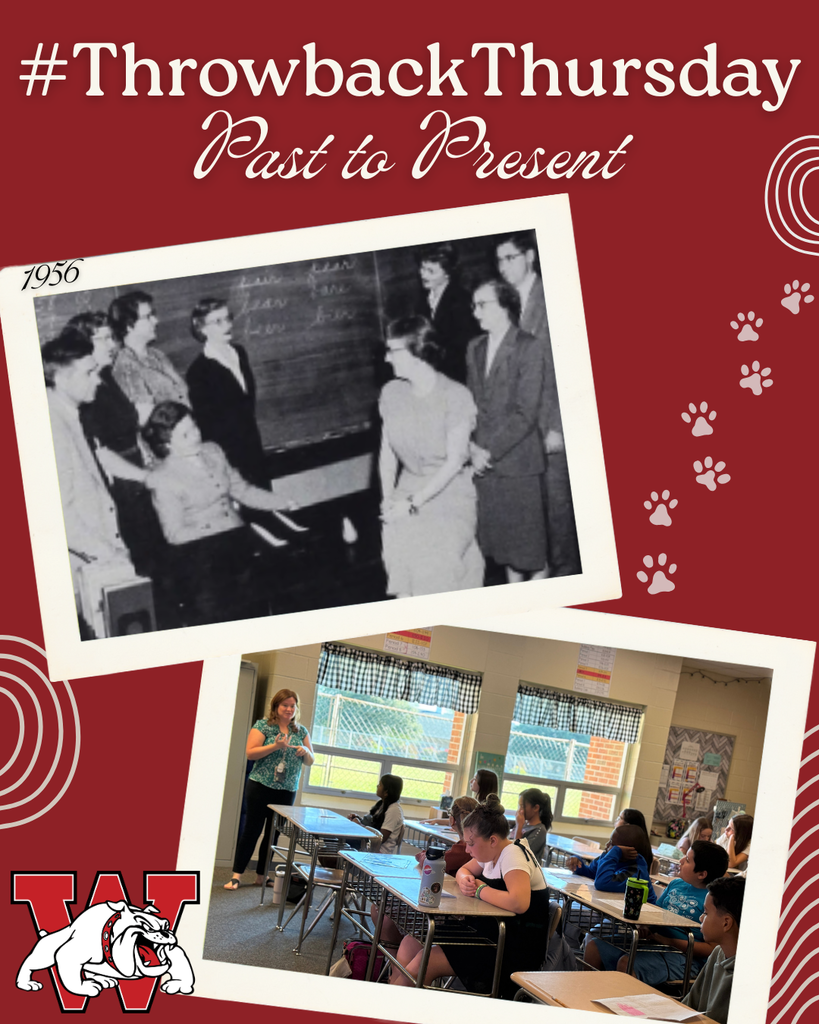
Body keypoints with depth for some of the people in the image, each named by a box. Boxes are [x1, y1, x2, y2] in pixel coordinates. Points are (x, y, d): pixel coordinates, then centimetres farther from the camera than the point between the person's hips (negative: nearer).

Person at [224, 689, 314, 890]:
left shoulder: (301, 732, 11)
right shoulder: (263, 726, -2)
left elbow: (310, 761, 14)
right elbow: (250, 753, -11)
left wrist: (305, 751, -9)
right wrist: (276, 746, -21)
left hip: (287, 791, 4)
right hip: (260, 788, -4)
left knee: (273, 834, 8)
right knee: (252, 830, -3)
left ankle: (261, 876, 17)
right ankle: (237, 875, 3)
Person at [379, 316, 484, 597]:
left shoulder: (455, 396, -13)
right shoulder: (391, 393, 2)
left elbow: (454, 462, -14)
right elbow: (387, 452, 8)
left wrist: (413, 503, -18)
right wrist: (387, 498, -5)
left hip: (449, 492, -4)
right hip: (408, 488, 4)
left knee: (434, 551, -28)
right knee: (397, 540, -25)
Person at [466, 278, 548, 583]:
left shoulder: (528, 347, -11)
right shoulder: (475, 347, 8)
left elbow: (525, 413, -16)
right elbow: (471, 401, 11)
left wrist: (491, 451, -17)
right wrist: (472, 445, -5)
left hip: (518, 459, -5)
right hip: (485, 461, 5)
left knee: (529, 536, 4)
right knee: (501, 535, 13)